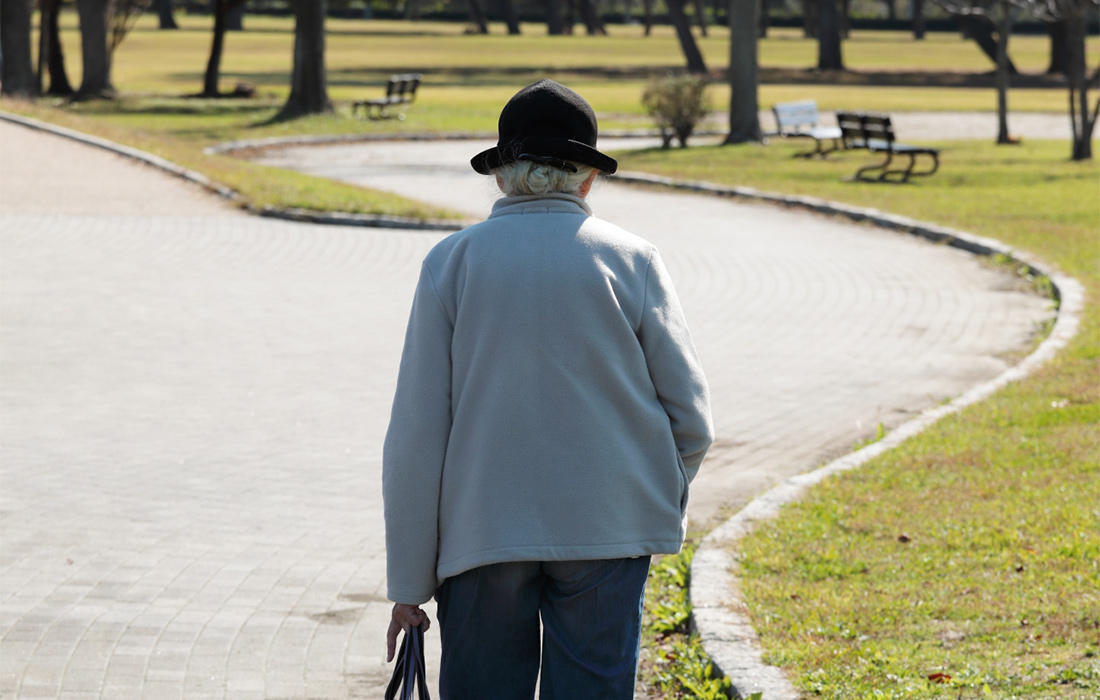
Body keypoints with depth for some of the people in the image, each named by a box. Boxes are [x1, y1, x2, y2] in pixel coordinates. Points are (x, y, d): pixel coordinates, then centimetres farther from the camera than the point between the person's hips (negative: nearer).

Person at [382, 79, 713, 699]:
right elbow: (692, 421, 0)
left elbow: (416, 438, -2)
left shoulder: (453, 263, 0)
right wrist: (662, 501, 21)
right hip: (607, 531, 0)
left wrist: (409, 581, 4)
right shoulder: (632, 261, 0)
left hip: (482, 531, 0)